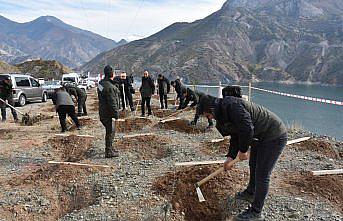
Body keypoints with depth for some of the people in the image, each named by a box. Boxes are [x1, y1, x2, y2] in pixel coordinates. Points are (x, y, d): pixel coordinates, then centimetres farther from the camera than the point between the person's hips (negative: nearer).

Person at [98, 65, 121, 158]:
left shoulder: (101, 83, 8)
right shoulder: (109, 87, -24)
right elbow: (112, 102, -24)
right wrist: (116, 114, -18)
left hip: (103, 111, 10)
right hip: (108, 113, -10)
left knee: (111, 130, 22)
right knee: (110, 131, -1)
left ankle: (110, 148, 35)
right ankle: (109, 152, 8)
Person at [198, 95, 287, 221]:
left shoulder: (231, 105, -26)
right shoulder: (224, 111, 6)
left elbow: (247, 128, -34)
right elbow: (235, 135, 11)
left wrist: (242, 150, -19)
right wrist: (230, 157, 7)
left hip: (274, 137, -10)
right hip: (260, 136, 10)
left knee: (262, 175, -4)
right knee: (253, 165, 25)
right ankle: (250, 193, 47)